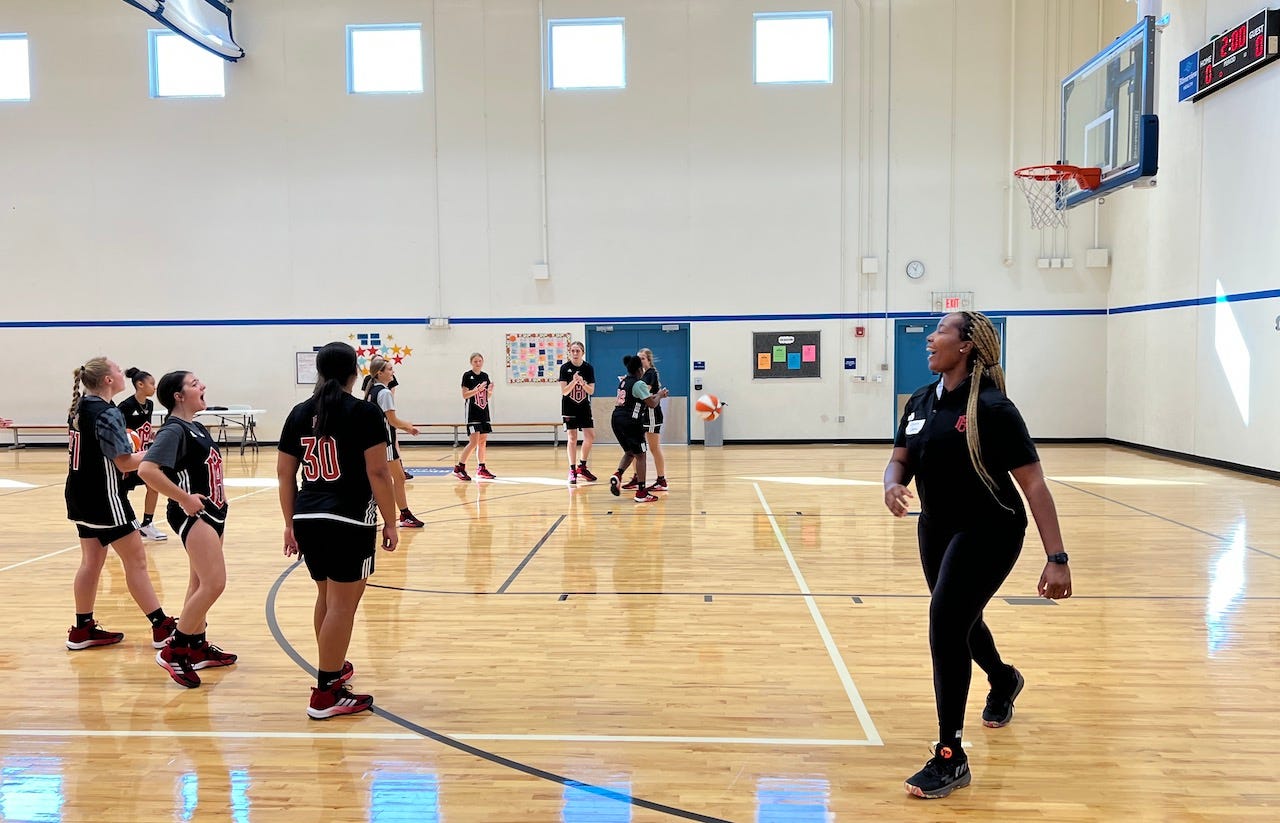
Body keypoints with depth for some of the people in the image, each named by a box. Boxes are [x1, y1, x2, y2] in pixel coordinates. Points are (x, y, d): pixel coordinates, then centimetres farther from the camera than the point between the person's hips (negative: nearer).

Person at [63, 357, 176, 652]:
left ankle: (82, 630, 21)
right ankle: (162, 628, 4)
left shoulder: (79, 407, 8)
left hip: (80, 495, 9)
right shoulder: (107, 414, -20)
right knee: (135, 559, -2)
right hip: (104, 496, -9)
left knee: (91, 561, 15)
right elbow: (125, 463, -21)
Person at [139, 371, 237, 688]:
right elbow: (147, 470, -30)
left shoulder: (197, 427, 12)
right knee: (214, 583, -15)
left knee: (200, 583, 16)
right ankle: (174, 651, -4)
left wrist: (220, 494, 13)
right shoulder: (174, 430, -17)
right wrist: (184, 499, -24)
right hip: (193, 514, -10)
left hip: (212, 511, 10)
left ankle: (198, 647, 27)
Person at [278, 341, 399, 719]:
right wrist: (391, 521, -4)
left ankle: (333, 668, 39)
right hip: (350, 521, -6)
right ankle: (325, 695, 5)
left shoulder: (300, 413, 9)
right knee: (342, 604, 1)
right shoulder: (365, 412, -7)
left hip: (308, 519, 6)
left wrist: (290, 524, 18)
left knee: (326, 597, 23)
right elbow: (378, 472, -12)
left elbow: (284, 473, 10)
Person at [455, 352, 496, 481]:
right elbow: (465, 395, -10)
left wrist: (490, 391, -6)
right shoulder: (467, 375, -6)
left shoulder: (485, 376, 11)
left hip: (484, 412, 6)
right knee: (474, 442, -13)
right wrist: (478, 389, -23)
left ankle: (481, 469, 12)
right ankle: (459, 468, -6)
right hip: (472, 413, -6)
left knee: (483, 441, 7)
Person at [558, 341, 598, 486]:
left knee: (590, 436, -2)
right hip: (569, 407, -3)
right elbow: (564, 391, -13)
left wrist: (583, 383, -25)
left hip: (584, 407, 3)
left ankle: (582, 467, 16)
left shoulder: (588, 368, -3)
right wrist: (574, 381, -29)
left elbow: (591, 391, -6)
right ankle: (572, 471, 3)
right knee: (572, 438, -4)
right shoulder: (565, 368, -9)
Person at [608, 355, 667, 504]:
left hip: (617, 419, 8)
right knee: (640, 455, 2)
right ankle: (641, 492, 2)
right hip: (630, 422, -8)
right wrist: (659, 395, 10)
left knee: (629, 452, 23)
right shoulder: (639, 384, -10)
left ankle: (617, 475, -2)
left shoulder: (623, 381, 16)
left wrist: (656, 395, 28)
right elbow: (652, 404, -9)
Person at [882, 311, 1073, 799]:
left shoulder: (991, 408, -20)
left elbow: (1034, 484, -20)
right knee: (960, 623, 24)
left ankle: (950, 758, -2)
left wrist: (1057, 558, -25)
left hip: (989, 533, -7)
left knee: (945, 630, -16)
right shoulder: (921, 402, 0)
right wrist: (892, 487, -16)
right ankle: (1003, 680, 58)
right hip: (936, 530, 7)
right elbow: (900, 459, 9)